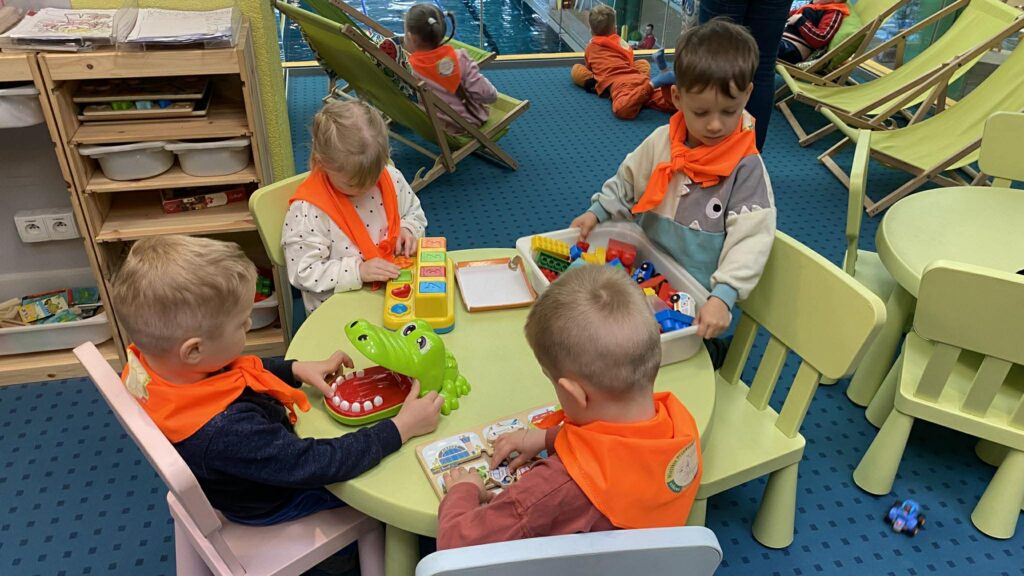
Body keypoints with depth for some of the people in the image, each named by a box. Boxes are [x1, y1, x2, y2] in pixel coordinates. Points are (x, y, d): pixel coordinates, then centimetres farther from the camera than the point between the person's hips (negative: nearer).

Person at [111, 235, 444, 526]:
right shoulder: (226, 431, -47)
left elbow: (243, 371, -2)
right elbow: (320, 464, -38)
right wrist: (401, 429, -30)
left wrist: (296, 370, -13)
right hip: (269, 503, -7)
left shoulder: (150, 360, -23)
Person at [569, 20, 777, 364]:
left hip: (700, 300, -4)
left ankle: (714, 352, 15)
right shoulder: (660, 143, -3)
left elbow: (750, 239, -19)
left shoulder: (746, 167, -14)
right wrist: (597, 213, 3)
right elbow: (626, 184, 14)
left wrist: (722, 297, -28)